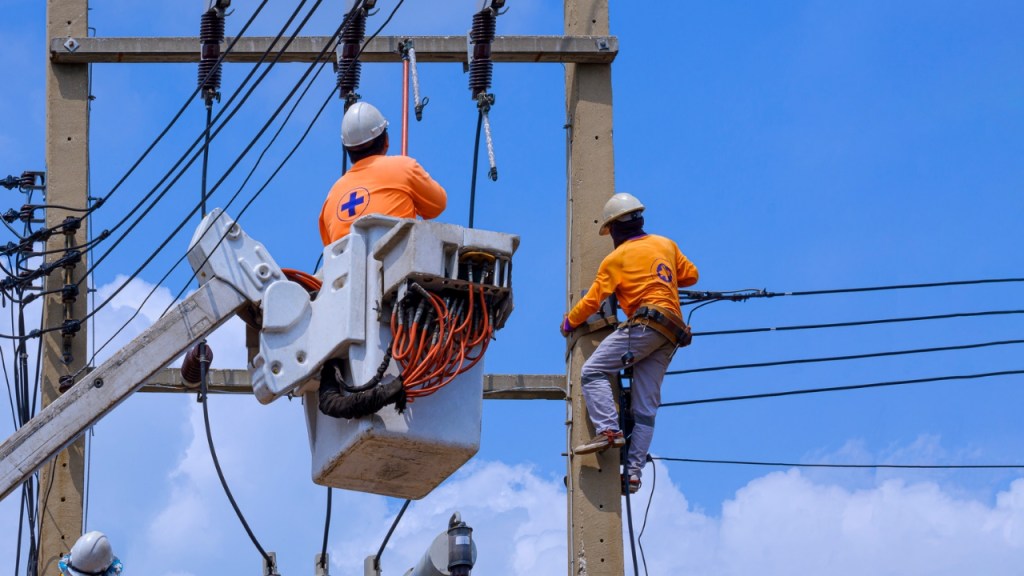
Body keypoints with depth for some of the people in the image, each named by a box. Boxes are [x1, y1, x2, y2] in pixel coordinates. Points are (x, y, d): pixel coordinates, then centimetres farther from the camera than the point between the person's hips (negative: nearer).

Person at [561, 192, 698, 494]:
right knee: (646, 407, 5)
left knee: (593, 371, -7)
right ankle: (634, 471, -1)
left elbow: (592, 300, 4)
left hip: (645, 323, -7)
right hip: (671, 334, 7)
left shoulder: (617, 258, 3)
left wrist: (569, 322, 20)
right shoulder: (666, 245, 19)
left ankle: (609, 430, -25)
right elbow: (691, 275, 27)